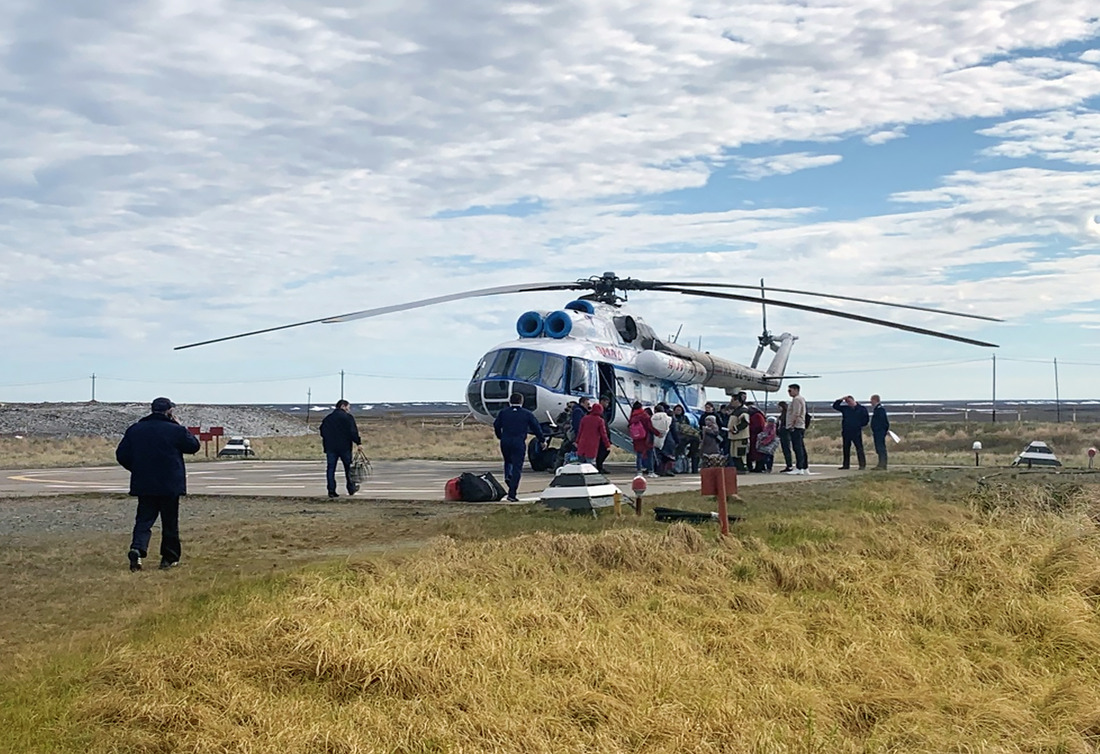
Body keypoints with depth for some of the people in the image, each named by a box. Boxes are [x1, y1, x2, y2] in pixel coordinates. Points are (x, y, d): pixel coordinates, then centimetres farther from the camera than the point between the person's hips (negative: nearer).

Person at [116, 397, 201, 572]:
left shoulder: (134, 430, 4)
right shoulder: (175, 430, -8)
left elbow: (121, 455, 5)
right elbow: (194, 446, 5)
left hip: (143, 485, 3)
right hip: (170, 485, -3)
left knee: (144, 519, 5)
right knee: (170, 522, 9)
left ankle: (137, 548, -20)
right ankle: (169, 558, 14)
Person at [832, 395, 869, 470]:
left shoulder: (862, 408, 1)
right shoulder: (845, 408, 10)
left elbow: (865, 420, 3)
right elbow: (835, 406, 11)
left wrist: (860, 425, -5)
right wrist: (841, 399, 3)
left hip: (856, 432, -4)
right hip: (846, 432, 4)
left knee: (859, 448, -7)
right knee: (846, 449, 9)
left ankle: (862, 465, -7)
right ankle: (846, 465, 17)